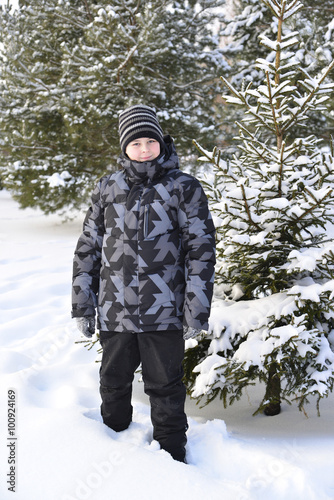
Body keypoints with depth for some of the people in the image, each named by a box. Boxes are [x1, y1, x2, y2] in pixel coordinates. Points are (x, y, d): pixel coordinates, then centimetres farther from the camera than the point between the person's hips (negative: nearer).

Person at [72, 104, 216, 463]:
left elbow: (201, 249, -4)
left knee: (165, 388, 10)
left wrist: (197, 311, -9)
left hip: (164, 313, -3)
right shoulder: (107, 189, 6)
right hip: (114, 312, 3)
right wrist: (82, 306, 8)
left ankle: (171, 456, 30)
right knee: (113, 383, 18)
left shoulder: (184, 188, -3)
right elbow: (87, 248, 10)